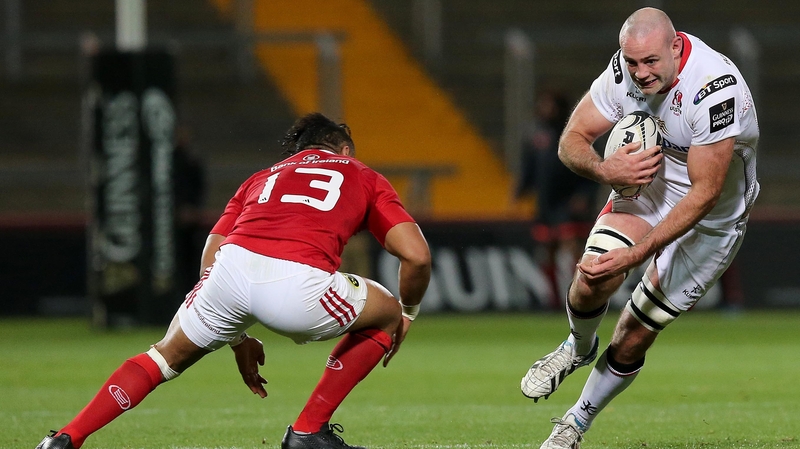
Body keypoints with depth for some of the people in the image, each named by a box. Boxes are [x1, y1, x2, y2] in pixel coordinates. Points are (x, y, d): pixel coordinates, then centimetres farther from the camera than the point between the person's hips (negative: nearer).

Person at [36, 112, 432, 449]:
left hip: (233, 266, 4)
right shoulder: (364, 177, 28)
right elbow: (417, 256, 16)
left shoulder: (262, 178, 36)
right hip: (298, 285, -4)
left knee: (167, 356, 28)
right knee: (387, 313, 26)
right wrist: (407, 315, 35)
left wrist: (237, 339, 39)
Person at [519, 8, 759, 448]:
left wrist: (634, 255, -34)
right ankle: (578, 349, 9)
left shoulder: (717, 91, -34)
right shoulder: (625, 69, -16)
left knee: (632, 341, -2)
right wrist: (605, 170, -32)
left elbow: (704, 195, -30)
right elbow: (571, 142, -8)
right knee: (591, 281, -24)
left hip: (708, 221, -4)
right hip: (647, 190, 4)